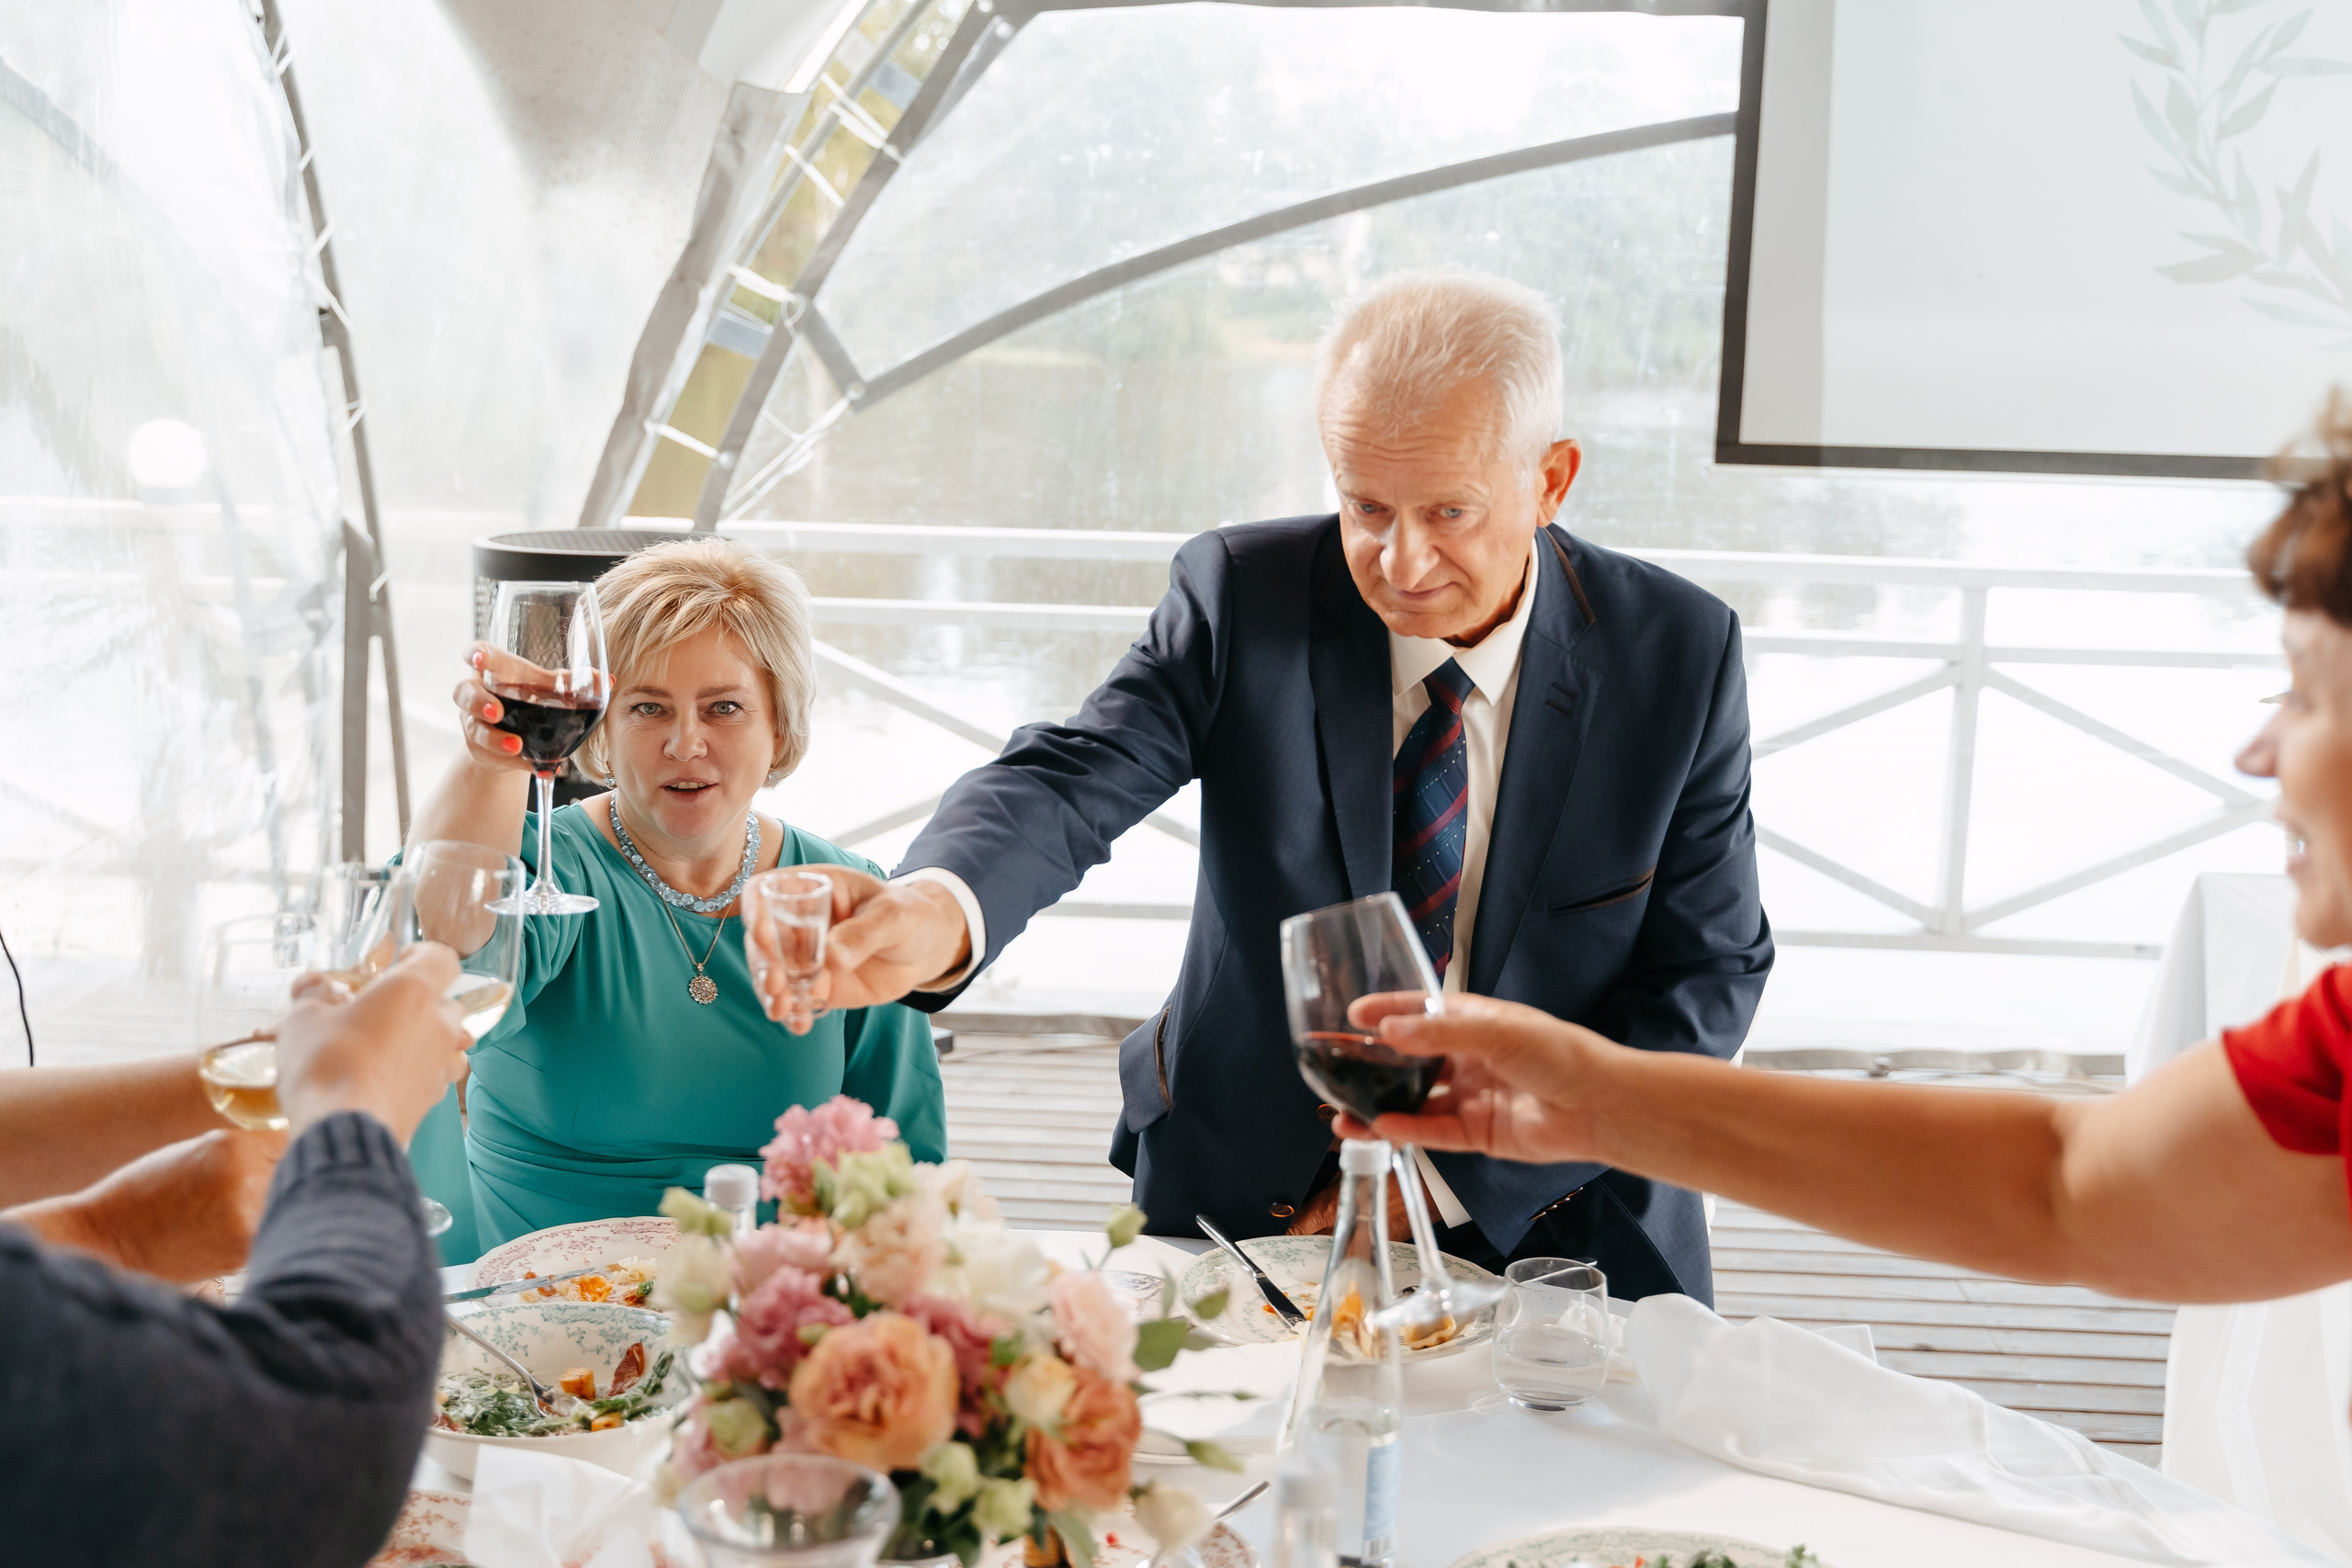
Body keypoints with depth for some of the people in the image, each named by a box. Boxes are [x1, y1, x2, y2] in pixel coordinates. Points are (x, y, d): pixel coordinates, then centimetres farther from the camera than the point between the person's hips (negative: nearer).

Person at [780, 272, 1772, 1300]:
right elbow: (1073, 777, -20)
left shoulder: (1681, 653, -7)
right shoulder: (1243, 594, -8)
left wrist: (1454, 1168, -12)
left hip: (1553, 1218, 0)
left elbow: (1708, 976, -4)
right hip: (1246, 1188, 1)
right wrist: (939, 909, -45)